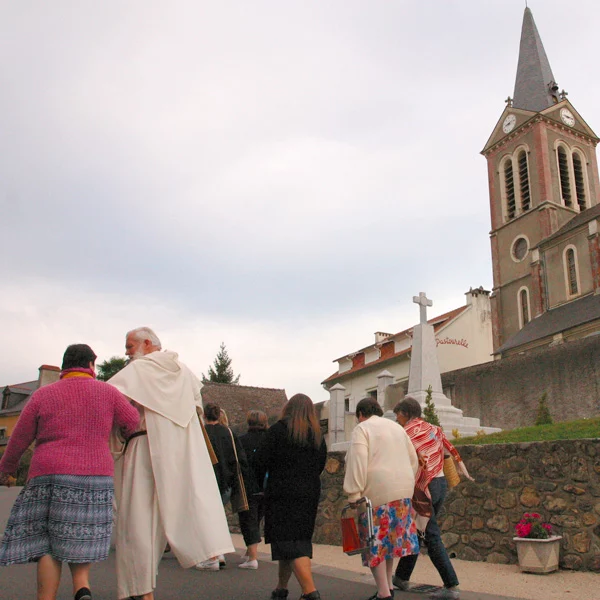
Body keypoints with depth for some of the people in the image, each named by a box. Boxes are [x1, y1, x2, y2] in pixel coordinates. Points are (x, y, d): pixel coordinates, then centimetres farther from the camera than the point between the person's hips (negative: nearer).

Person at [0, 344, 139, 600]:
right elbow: (134, 423, 8)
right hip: (95, 476, 1)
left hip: (49, 477, -1)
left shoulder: (43, 395, 4)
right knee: (76, 542, 14)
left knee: (47, 548, 8)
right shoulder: (107, 392, 3)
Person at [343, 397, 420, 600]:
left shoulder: (362, 429, -3)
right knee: (390, 538, 16)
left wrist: (354, 495, -16)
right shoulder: (397, 427, 18)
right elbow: (413, 460, 20)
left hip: (377, 492, -7)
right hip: (403, 491, 7)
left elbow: (358, 462, -15)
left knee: (375, 542, 0)